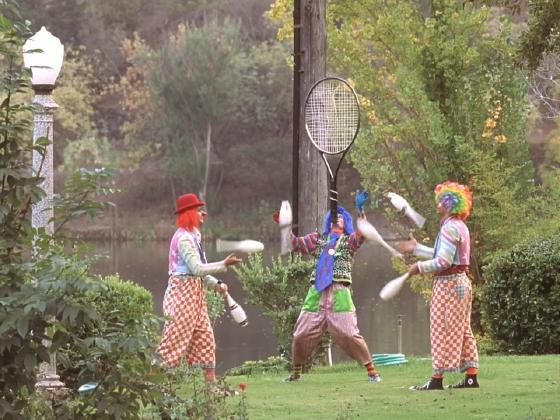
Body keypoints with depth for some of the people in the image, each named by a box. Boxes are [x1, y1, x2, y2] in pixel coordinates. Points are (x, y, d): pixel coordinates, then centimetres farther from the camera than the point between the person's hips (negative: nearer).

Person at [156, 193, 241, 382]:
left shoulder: (194, 237, 16)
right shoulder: (184, 238, -15)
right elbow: (196, 268, -19)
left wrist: (216, 284, 7)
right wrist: (223, 265, -16)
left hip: (195, 293, 10)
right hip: (183, 291, -10)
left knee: (204, 336, 8)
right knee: (176, 338, -9)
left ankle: (210, 379, 10)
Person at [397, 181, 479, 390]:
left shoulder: (450, 227, -16)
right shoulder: (460, 226, 14)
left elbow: (444, 261, -21)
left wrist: (420, 267, -11)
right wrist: (416, 248, 24)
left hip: (448, 284, -10)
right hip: (461, 282, 10)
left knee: (442, 332, -6)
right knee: (462, 331, 11)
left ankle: (437, 379, -4)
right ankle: (471, 376, 10)